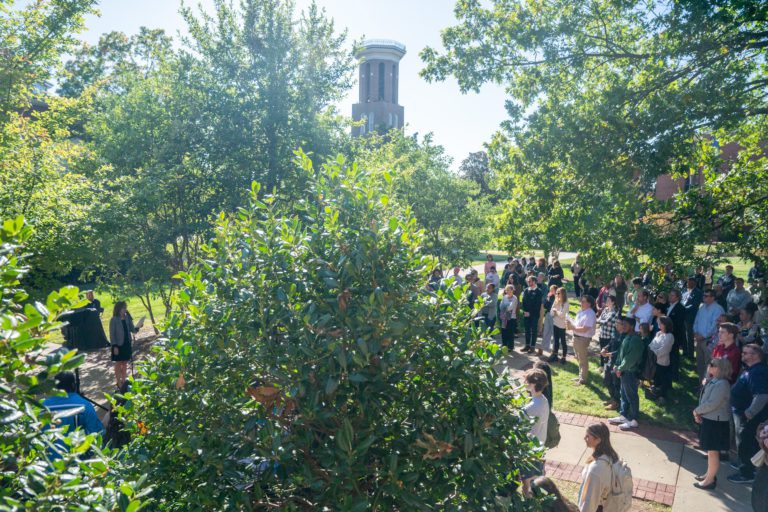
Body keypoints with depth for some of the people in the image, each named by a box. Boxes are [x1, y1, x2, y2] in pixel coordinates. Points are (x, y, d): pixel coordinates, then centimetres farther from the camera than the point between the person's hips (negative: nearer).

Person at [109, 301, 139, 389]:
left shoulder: (127, 318, 3)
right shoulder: (114, 320, -11)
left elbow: (132, 330, 4)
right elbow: (112, 334, -11)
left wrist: (137, 328, -18)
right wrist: (115, 346, -15)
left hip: (127, 344, 5)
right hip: (118, 345, -5)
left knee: (125, 363, 12)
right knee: (118, 363, 5)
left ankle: (123, 381, 22)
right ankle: (119, 383, 12)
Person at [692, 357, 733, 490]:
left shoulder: (721, 384, -23)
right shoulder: (712, 381, 7)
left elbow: (712, 404, -27)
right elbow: (704, 399, 12)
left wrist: (697, 411, -13)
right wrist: (699, 413, -1)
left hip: (716, 422, -10)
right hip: (709, 419, 10)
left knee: (713, 452, 3)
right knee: (710, 451, 21)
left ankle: (710, 480, 14)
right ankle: (709, 474, 35)